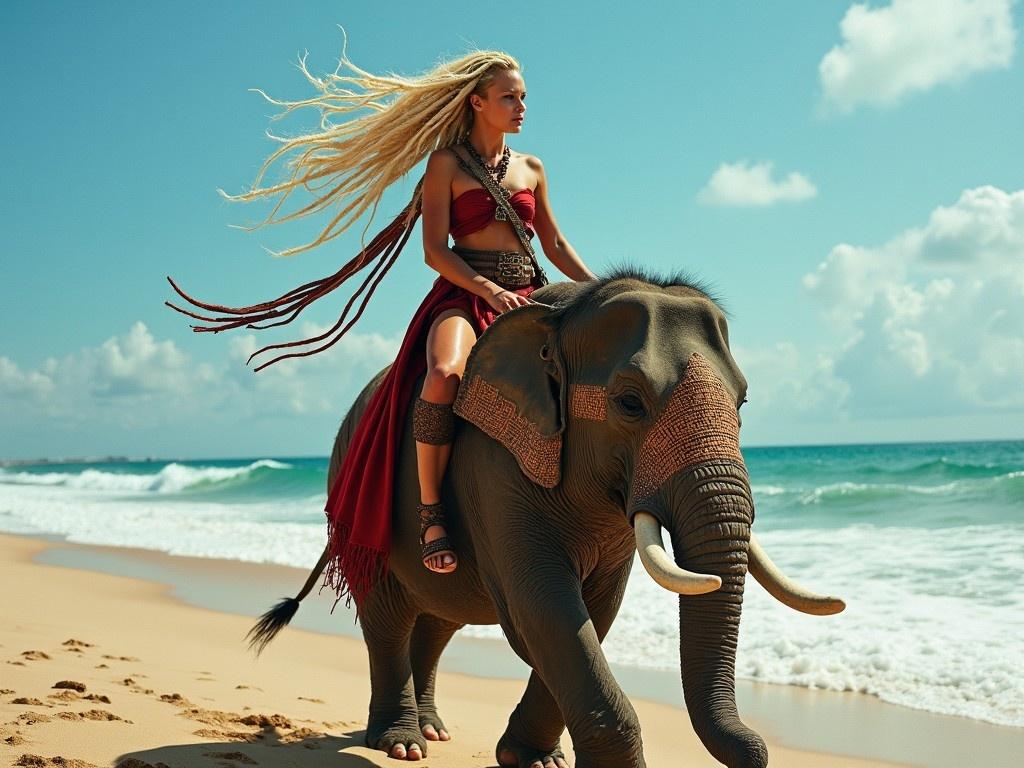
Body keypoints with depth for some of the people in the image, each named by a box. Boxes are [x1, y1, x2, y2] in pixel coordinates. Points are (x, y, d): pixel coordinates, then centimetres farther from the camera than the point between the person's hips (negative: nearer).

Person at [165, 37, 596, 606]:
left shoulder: (531, 169, 19)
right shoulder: (445, 163, 5)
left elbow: (557, 246, 21)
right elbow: (435, 251, -3)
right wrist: (488, 290, -18)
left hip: (529, 295, 5)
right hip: (464, 296, -5)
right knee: (445, 373, -38)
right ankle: (430, 513, -29)